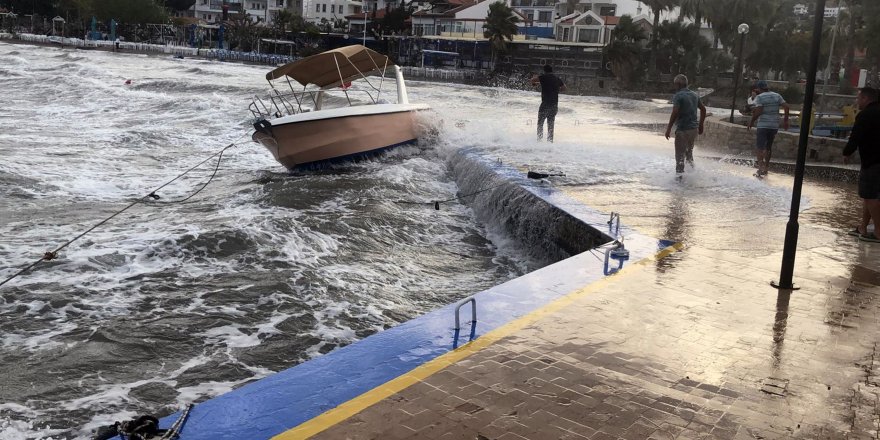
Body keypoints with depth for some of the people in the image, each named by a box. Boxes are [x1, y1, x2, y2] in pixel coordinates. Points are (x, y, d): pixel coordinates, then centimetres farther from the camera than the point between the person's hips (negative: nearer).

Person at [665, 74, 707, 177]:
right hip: (694, 129, 7)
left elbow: (675, 113, -21)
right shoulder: (694, 95, 11)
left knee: (680, 155, 0)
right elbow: (703, 109, 17)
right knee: (689, 152, 22)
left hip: (683, 129, -7)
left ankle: (679, 174, 1)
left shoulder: (678, 96, -13)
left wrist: (669, 128, -16)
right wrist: (700, 125, 24)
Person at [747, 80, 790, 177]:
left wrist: (752, 121, -5)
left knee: (759, 147, -4)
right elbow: (786, 107, 4)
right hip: (774, 125, 6)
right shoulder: (777, 96, 11)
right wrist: (785, 120, 11)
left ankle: (761, 168, -18)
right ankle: (765, 168, 24)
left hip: (763, 125, -6)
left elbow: (759, 111, -17)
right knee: (768, 147, 17)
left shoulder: (759, 97, -6)